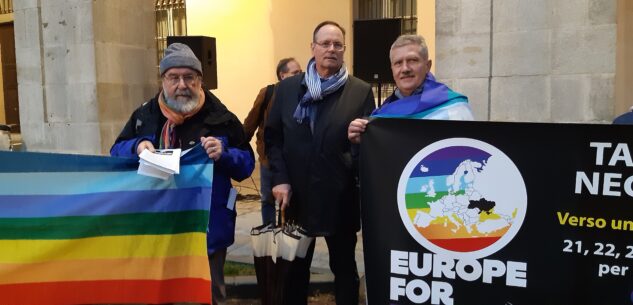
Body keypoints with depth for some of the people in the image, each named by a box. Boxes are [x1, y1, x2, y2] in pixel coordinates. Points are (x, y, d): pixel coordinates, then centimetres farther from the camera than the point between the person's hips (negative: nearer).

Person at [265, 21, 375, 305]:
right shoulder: (287, 88, 5)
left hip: (340, 198, -1)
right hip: (297, 196, 2)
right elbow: (272, 137, 5)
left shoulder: (361, 92, -1)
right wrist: (280, 178, -6)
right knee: (296, 268, 17)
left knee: (344, 268, 16)